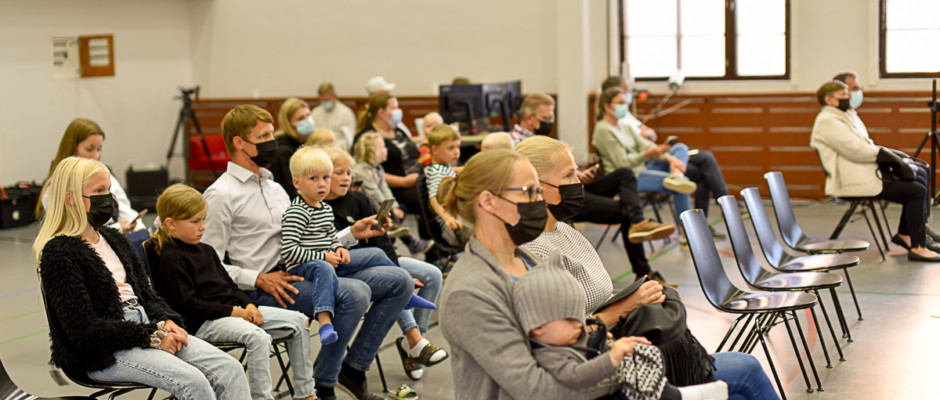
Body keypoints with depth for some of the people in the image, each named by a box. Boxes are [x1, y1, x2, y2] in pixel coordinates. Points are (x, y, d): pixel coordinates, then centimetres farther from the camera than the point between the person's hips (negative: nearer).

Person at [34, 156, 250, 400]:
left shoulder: (113, 239, 19)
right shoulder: (58, 254, -8)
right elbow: (83, 329, -15)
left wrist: (166, 321, -2)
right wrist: (151, 336, -16)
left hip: (147, 329, 8)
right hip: (102, 355, -8)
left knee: (230, 369, -13)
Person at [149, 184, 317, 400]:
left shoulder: (206, 251, 19)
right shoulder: (172, 259, -11)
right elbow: (187, 305, -17)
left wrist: (248, 305, 2)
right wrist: (231, 311, -18)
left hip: (234, 309, 10)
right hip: (204, 321, -10)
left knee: (299, 321, 3)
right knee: (257, 336, -37)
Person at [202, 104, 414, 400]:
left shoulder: (274, 188, 23)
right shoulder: (221, 195, -4)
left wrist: (351, 234, 15)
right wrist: (260, 279, -20)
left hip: (300, 274, 8)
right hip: (265, 289, -8)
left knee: (399, 281, -2)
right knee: (354, 293, -32)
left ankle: (353, 367, 3)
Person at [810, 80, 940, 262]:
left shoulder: (839, 118, 21)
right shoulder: (827, 121, -14)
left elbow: (863, 147, 22)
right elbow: (856, 151, -21)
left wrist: (879, 151, 3)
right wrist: (882, 152, -8)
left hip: (867, 173, 11)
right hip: (854, 182, -11)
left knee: (921, 180, 8)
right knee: (917, 191, -15)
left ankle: (904, 233, 13)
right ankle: (917, 247, -12)